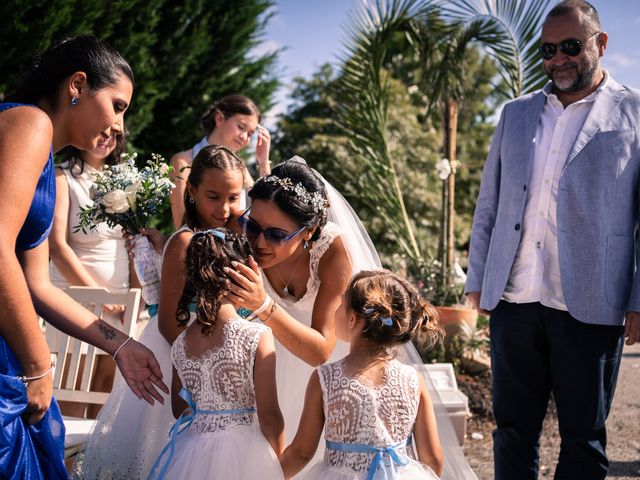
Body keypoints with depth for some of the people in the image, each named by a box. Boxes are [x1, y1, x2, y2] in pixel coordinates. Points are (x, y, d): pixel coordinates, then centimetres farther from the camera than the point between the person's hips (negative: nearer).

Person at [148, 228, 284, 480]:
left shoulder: (180, 342, 1)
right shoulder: (257, 337, -14)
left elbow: (179, 409, 12)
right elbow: (269, 414, -12)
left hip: (189, 455, 5)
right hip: (242, 457, -5)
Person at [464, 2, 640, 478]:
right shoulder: (516, 114, 14)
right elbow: (488, 205, 17)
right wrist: (477, 281, 11)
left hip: (590, 308, -3)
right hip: (514, 301, 4)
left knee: (583, 439, 7)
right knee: (513, 432, 10)